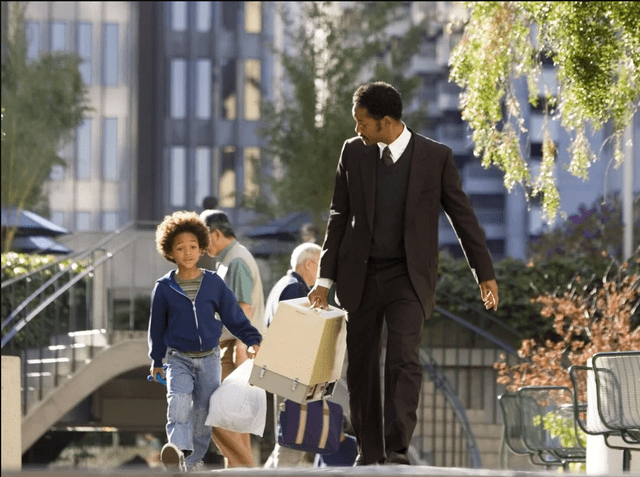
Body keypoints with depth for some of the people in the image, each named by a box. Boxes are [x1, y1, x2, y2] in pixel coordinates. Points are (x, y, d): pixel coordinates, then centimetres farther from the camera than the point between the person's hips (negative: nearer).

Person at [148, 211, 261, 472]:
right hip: (179, 359, -2)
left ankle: (191, 462, 16)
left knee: (203, 412, 3)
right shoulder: (164, 288, -1)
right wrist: (156, 361, 17)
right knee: (179, 400, -26)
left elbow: (234, 316, 6)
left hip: (209, 359, 2)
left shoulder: (214, 283, 0)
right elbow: (157, 326, 11)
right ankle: (178, 450, -42)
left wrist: (252, 340, -5)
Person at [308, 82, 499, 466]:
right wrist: (325, 277, 6)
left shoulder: (436, 157, -5)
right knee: (361, 365, 5)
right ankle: (370, 452, 14)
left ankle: (398, 449, -21)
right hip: (360, 275, 3)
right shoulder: (354, 152, 2)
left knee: (404, 360, -18)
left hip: (409, 276, -3)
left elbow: (462, 215, 2)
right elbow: (340, 216, 9)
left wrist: (485, 273, 4)